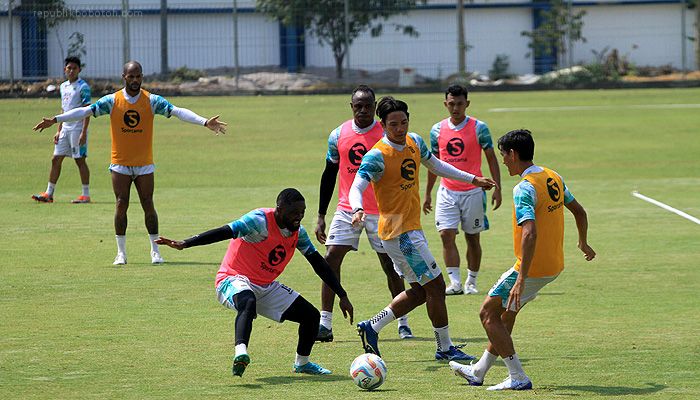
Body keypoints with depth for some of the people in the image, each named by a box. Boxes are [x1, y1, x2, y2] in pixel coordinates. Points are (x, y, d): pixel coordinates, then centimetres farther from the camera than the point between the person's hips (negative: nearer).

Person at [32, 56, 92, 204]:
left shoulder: (83, 87, -9)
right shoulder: (63, 86, 14)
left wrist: (84, 132, -19)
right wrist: (58, 131, 16)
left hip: (77, 129, -8)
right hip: (65, 129, 8)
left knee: (80, 160, -4)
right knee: (56, 159, 6)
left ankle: (86, 194, 2)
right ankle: (49, 194, 10)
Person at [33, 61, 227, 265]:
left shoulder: (152, 101, -3)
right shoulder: (112, 101, -2)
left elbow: (177, 111, -12)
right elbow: (85, 111, -8)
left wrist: (204, 122, -24)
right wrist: (55, 120, -17)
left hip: (144, 164, 0)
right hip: (120, 164, 0)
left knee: (148, 206, 0)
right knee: (121, 205, -2)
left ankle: (155, 251, 10)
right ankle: (121, 252, 6)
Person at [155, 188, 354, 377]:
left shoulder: (298, 232, 1)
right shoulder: (261, 220, -21)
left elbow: (319, 264, 10)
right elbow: (224, 232, -29)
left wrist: (343, 296, 10)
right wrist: (184, 244, -39)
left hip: (266, 287, 8)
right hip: (234, 280, -8)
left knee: (311, 316, 3)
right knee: (248, 302, -43)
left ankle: (302, 363, 26)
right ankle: (240, 353, -61)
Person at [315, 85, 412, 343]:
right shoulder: (338, 135, 2)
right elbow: (329, 175, 10)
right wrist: (321, 216, 8)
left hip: (381, 212, -2)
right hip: (347, 210, 2)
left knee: (390, 265, 3)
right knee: (331, 259, -10)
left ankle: (403, 323, 17)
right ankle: (325, 325, -8)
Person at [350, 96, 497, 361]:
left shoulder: (414, 142, 5)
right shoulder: (377, 156, -18)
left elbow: (435, 165, 22)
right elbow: (357, 187, -26)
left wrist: (472, 179, 27)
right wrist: (358, 209, -47)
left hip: (412, 228, 9)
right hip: (399, 232, -9)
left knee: (420, 291, 13)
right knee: (436, 286, -5)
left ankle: (371, 328, 19)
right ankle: (445, 348, 6)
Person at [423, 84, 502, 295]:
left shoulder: (478, 128, -5)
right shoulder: (437, 130, 4)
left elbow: (491, 159, -1)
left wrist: (497, 188, -8)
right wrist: (427, 193, 15)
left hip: (473, 191, -2)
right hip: (447, 191, 2)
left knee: (472, 238, 5)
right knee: (446, 235, -10)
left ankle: (471, 282, 15)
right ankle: (455, 282, -11)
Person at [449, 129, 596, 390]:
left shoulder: (524, 189, -21)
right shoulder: (553, 178, 7)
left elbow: (530, 233, -32)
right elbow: (579, 212, 20)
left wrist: (521, 280, -34)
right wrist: (583, 243, 38)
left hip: (532, 268, -9)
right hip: (555, 266, 9)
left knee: (489, 313, 3)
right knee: (507, 311, 23)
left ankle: (518, 378, -1)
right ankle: (479, 372, 33)